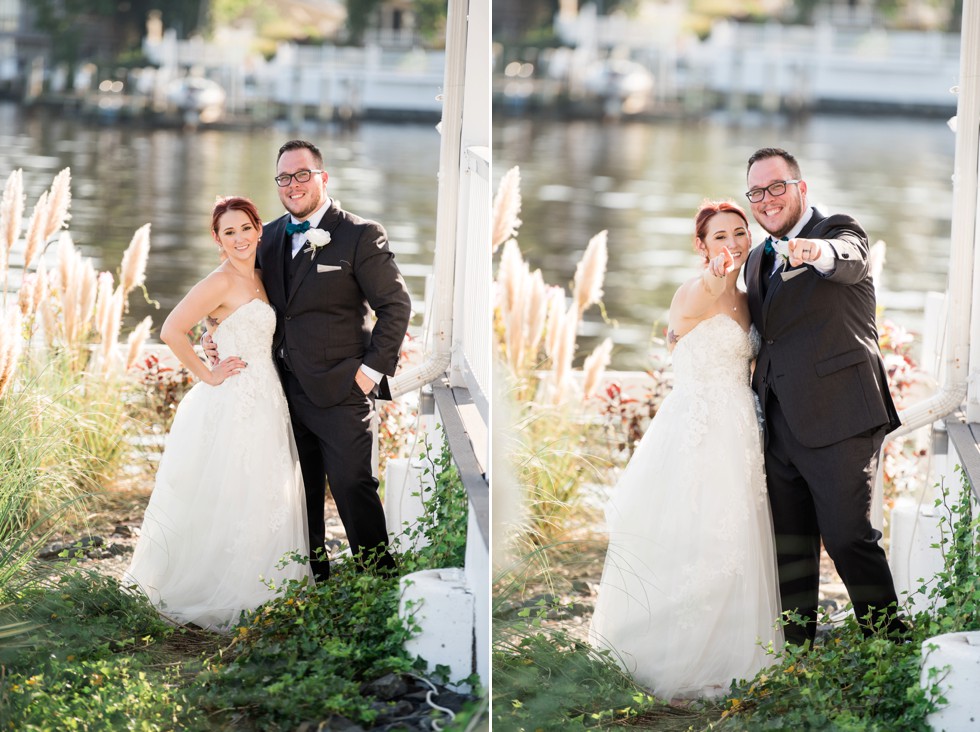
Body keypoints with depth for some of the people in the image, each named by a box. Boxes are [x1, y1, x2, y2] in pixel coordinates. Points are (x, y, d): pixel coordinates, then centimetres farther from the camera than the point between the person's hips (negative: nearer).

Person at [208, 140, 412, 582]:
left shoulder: (360, 235, -7)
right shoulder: (270, 237, 11)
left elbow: (396, 304, -8)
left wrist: (373, 369, -11)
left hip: (340, 392, -6)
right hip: (287, 388, 6)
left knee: (353, 487, -5)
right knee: (302, 494, 13)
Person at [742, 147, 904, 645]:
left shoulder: (839, 231, -3)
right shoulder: (758, 260, 19)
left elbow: (850, 261, -28)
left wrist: (818, 252, -49)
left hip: (837, 418, -7)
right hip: (780, 425, 7)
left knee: (848, 535, -9)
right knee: (789, 543, 11)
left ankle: (890, 644, 2)